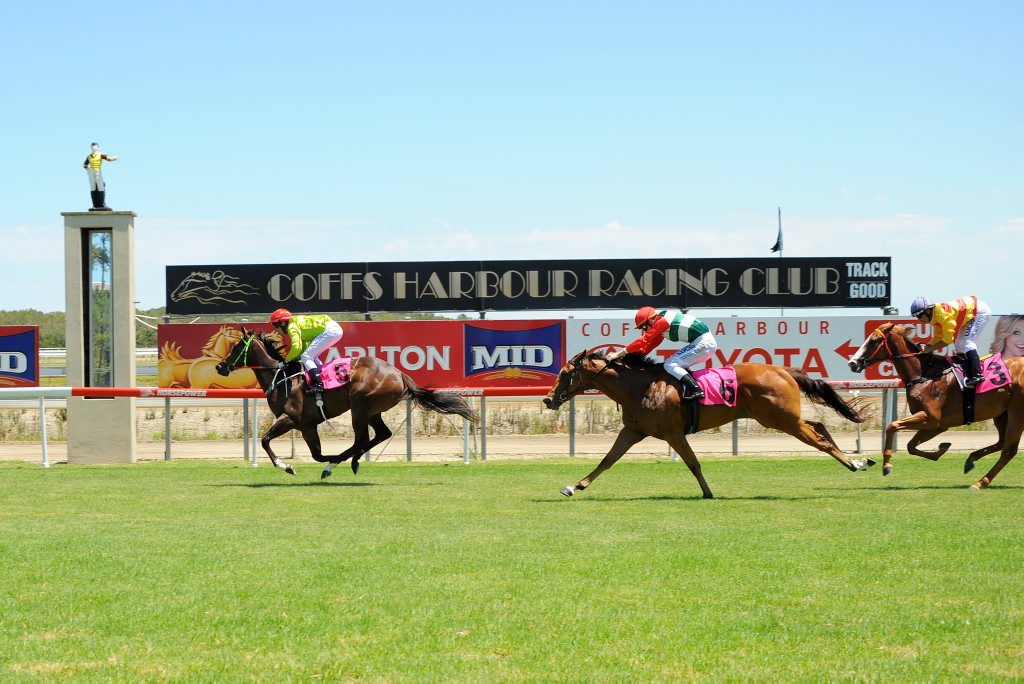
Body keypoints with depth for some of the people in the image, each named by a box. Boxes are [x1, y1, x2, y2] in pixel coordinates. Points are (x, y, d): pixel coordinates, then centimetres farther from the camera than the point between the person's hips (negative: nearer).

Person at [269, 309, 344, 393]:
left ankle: (318, 384, -18)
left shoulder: (292, 327, -7)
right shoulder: (297, 323, 22)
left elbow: (296, 348, -17)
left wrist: (286, 360, -3)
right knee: (312, 357, 21)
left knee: (306, 357, -8)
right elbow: (304, 347, 26)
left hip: (329, 330, -10)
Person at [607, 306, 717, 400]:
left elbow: (643, 341, -14)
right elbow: (649, 345, 18)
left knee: (670, 365, -11)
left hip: (703, 343, -10)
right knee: (678, 365, 19)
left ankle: (696, 390, -22)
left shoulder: (661, 322, -13)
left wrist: (619, 353, -11)